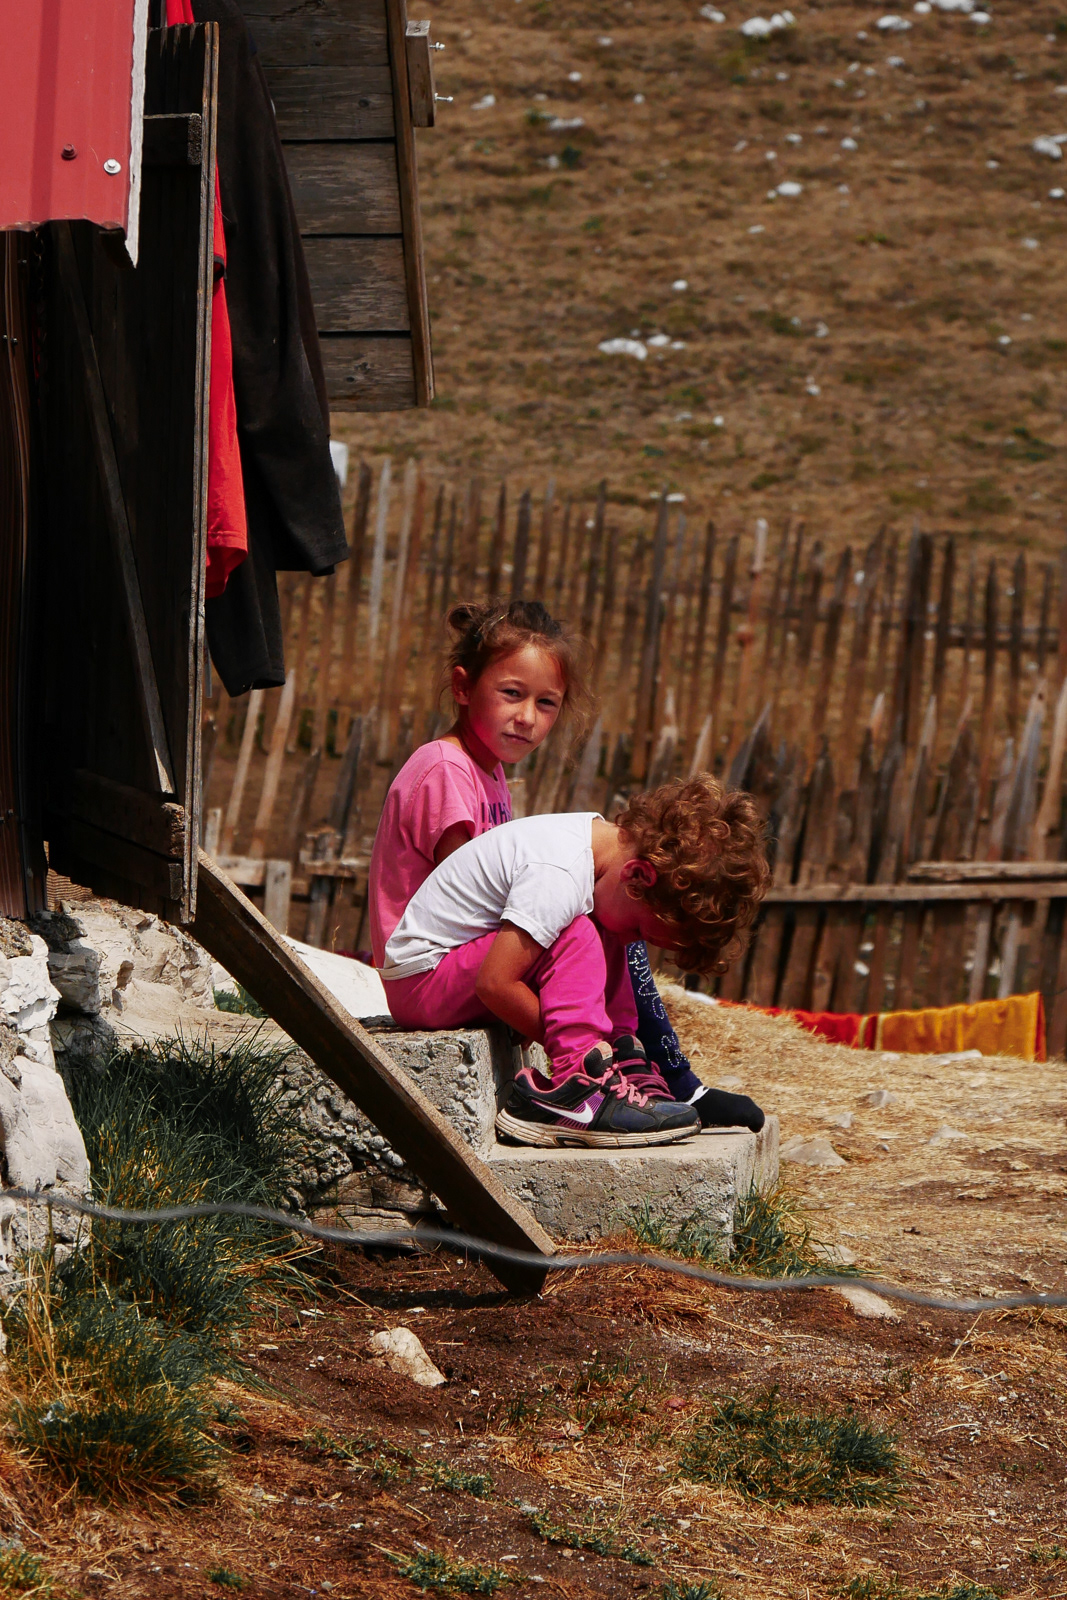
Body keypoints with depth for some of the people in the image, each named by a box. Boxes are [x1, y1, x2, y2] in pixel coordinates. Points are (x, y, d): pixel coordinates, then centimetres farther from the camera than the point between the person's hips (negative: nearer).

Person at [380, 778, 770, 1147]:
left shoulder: (598, 834, -1)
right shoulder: (557, 876, -29)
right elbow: (495, 984, -30)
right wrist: (573, 1048, -22)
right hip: (420, 978, -10)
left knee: (604, 936, 7)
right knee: (579, 937, -23)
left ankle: (623, 1067, -3)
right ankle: (576, 1087, -29)